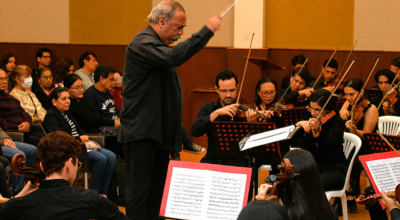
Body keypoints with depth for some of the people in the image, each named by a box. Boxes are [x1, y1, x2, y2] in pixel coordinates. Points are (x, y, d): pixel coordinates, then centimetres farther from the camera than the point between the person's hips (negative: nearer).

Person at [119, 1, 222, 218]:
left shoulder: (157, 43, 18)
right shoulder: (142, 43, -15)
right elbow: (173, 57, -33)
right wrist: (207, 30, -29)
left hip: (159, 131, 10)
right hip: (142, 132, -10)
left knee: (157, 190, 11)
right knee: (139, 189, -8)